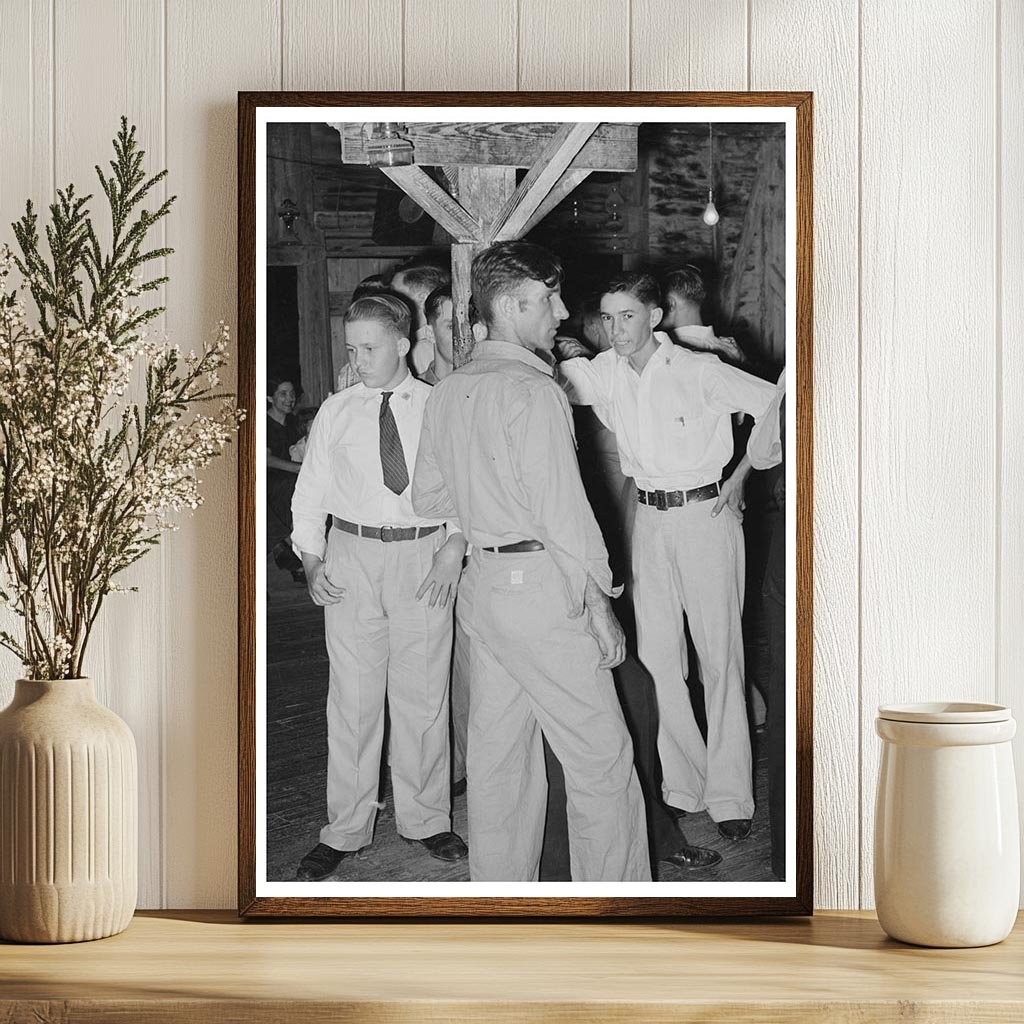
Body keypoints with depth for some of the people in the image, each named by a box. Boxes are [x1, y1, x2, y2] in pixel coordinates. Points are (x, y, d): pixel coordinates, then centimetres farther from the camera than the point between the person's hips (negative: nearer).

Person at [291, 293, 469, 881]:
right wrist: (312, 561, -3)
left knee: (423, 694, 5)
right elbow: (311, 493, 9)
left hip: (425, 556, -1)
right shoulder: (336, 412, 7)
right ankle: (345, 830, 11)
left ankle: (426, 819, 19)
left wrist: (453, 551, -11)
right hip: (352, 553, 1)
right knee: (353, 695, 2)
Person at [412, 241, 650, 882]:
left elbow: (427, 497, 17)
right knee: (601, 758, 0)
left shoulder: (448, 393, 9)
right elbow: (564, 509, -17)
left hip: (482, 583, 9)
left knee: (499, 752, 15)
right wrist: (599, 601, -10)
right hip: (541, 584, -8)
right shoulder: (534, 393, -16)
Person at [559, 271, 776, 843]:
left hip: (707, 513, -5)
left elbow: (778, 409, -7)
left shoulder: (700, 370, -11)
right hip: (650, 520, 5)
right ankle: (681, 787, 14)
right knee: (657, 657, 4)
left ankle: (730, 796, 2)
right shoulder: (606, 373, 2)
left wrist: (740, 478, -7)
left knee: (720, 656, -3)